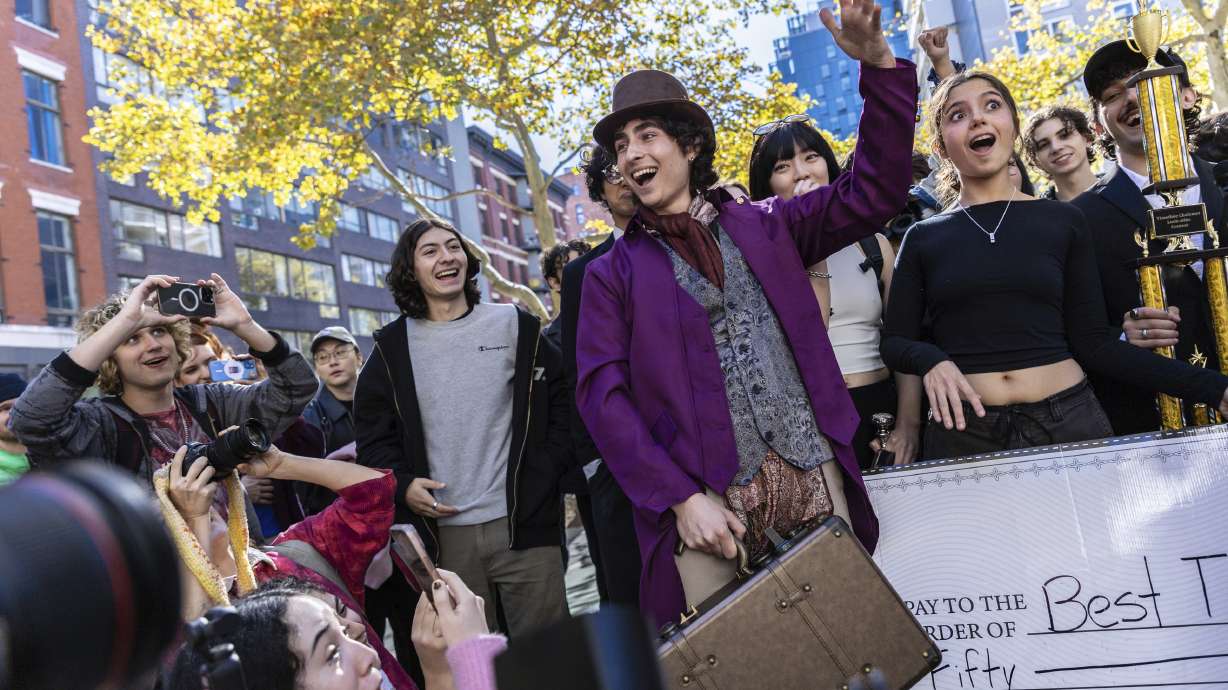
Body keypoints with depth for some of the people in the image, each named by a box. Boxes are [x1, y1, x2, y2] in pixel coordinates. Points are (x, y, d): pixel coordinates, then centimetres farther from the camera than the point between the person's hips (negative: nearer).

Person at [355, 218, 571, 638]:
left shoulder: (515, 327, 6)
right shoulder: (392, 348, 8)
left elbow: (562, 400, 9)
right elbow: (372, 434, 11)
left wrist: (546, 471, -1)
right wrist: (401, 485, -5)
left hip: (523, 525, -1)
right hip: (444, 534, 1)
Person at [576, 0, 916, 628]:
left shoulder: (763, 228, 13)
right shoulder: (613, 275, 7)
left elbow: (874, 192, 6)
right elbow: (603, 396, -2)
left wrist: (878, 66, -7)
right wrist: (681, 497, -12)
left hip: (815, 479, 2)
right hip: (704, 498, -1)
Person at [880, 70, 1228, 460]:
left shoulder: (1063, 221, 5)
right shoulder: (924, 238, 3)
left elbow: (1093, 342, 3)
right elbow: (895, 340, 6)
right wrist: (932, 360, -16)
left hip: (1070, 419, 1)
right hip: (965, 431, 0)